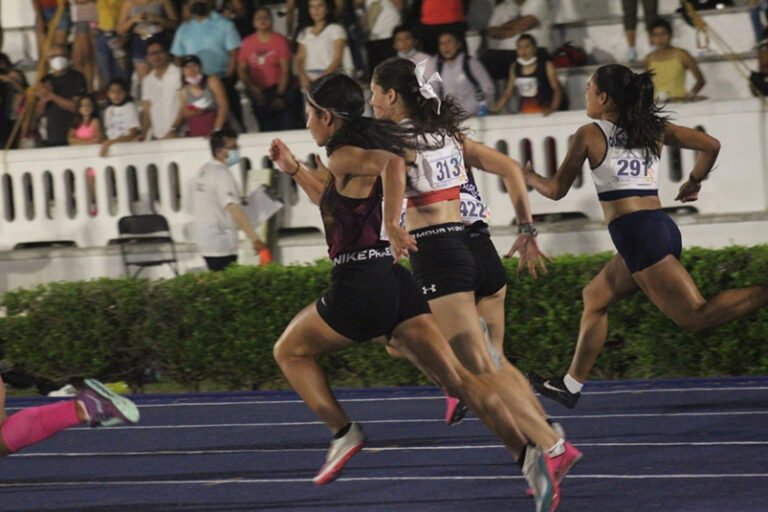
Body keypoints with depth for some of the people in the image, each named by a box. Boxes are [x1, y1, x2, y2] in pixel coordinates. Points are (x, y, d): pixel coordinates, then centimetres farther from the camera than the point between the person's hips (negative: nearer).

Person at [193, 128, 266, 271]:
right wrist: (254, 239, -34)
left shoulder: (204, 170, 11)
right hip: (221, 245, -9)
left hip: (205, 242, 9)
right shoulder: (222, 174, -17)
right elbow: (233, 208, -28)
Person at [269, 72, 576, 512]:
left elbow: (393, 163, -27)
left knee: (290, 351, 18)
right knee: (457, 379, -3)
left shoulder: (345, 157, -7)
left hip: (360, 286, -8)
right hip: (396, 284, 8)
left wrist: (390, 224, -28)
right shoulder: (361, 155, 19)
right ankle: (543, 446, -20)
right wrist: (294, 169, 36)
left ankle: (344, 434, 11)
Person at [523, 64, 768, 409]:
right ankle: (570, 386, 28)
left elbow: (556, 190, 6)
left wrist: (527, 177, 27)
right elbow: (711, 146, 7)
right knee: (595, 297, 23)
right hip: (663, 227, 8)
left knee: (695, 317, -13)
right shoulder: (654, 128, 14)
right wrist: (694, 182, 23)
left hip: (636, 234, -8)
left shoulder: (590, 135, 0)